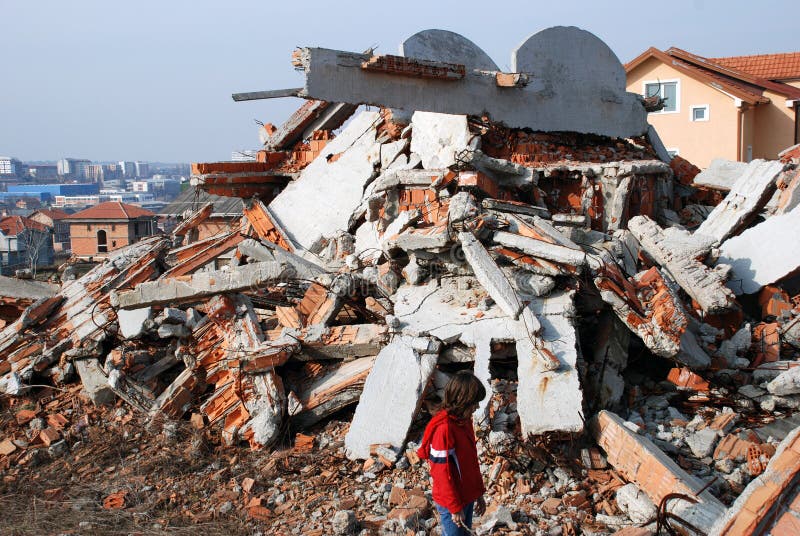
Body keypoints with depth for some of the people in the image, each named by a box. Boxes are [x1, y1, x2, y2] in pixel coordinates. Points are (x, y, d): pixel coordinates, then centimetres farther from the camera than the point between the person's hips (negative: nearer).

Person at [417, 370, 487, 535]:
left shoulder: (464, 421, 4)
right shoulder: (443, 429, -24)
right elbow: (442, 472, -21)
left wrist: (479, 493, 16)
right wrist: (455, 507, -16)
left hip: (468, 497, 8)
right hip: (452, 502, -8)